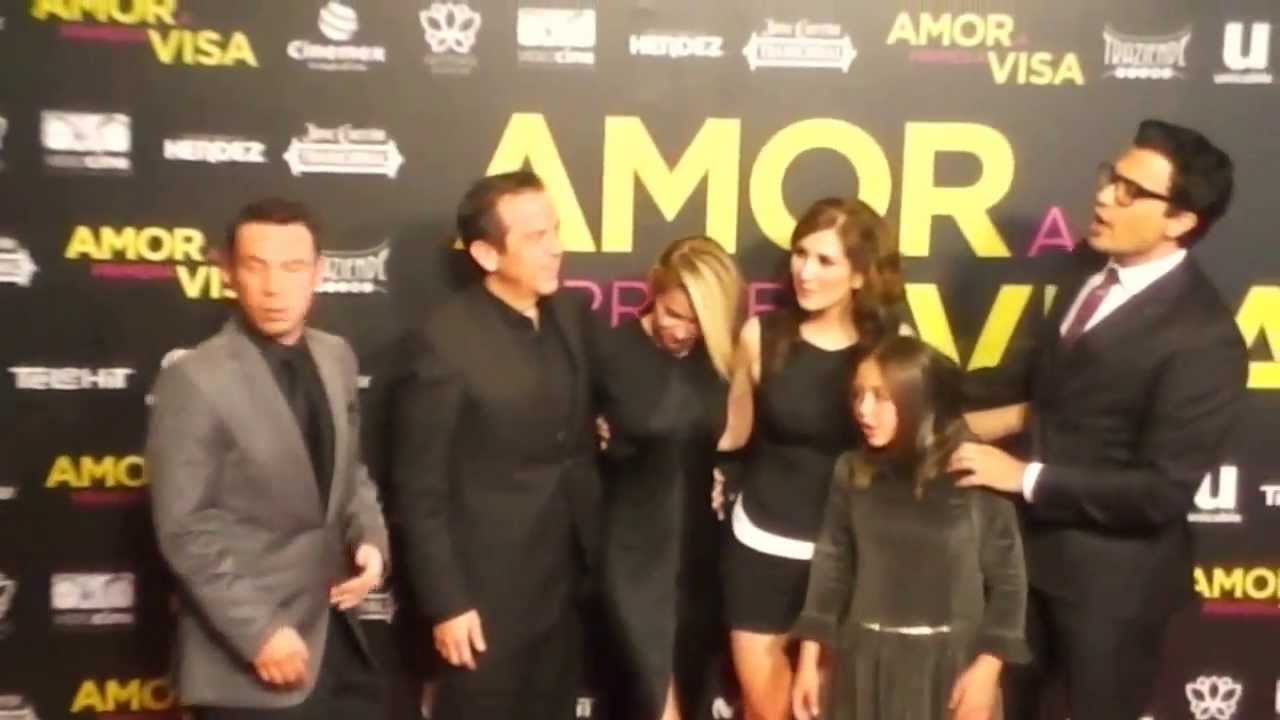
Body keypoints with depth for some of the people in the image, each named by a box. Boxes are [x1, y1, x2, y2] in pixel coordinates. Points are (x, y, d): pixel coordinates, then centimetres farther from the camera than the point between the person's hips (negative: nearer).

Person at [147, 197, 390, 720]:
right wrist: (259, 633, -17)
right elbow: (185, 531, -14)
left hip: (341, 636, 6)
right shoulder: (194, 381, -14)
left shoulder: (337, 358, 5)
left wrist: (369, 538, -3)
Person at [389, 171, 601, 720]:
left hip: (565, 580, 6)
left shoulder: (571, 313, 1)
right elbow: (419, 488, -14)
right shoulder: (448, 339, -18)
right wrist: (445, 602, -13)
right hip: (487, 591, -6)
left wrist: (591, 546, 5)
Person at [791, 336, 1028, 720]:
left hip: (949, 663, -2)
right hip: (866, 661, 3)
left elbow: (1007, 578, -6)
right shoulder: (852, 471, -2)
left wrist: (986, 668, -10)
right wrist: (808, 660, 3)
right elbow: (831, 565, 4)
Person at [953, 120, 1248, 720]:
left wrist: (1024, 477, -23)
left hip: (1111, 574, -7)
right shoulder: (1091, 264, -1)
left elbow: (1163, 491, -25)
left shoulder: (1203, 338, -25)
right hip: (1031, 545, 7)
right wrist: (1022, 415, -1)